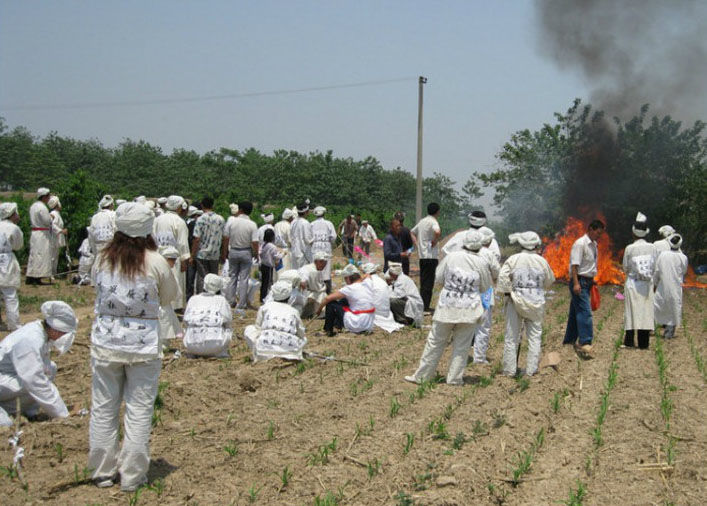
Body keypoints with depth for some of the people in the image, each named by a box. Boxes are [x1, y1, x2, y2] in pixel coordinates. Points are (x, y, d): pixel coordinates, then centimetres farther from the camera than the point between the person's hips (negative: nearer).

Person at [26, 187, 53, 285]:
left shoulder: (33, 206, 13)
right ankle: (37, 278, -6)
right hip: (43, 234, -9)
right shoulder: (42, 207, -17)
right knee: (41, 255, -6)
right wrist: (51, 217, 2)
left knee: (34, 254, 11)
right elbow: (47, 221, -19)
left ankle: (29, 278, 12)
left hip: (34, 232, 9)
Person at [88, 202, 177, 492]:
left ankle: (102, 472, 22)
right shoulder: (155, 262, -11)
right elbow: (169, 297, 3)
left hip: (105, 341, 3)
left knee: (103, 408, 12)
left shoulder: (103, 258, -3)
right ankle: (132, 476, 13)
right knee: (139, 411, 7)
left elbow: (98, 291, 10)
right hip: (143, 343, -2)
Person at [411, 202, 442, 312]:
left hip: (422, 255, 8)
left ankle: (422, 305, 18)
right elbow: (437, 232, -34)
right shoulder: (433, 221, -13)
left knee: (423, 281, 13)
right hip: (431, 256, -8)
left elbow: (412, 232, 26)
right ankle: (426, 306, -3)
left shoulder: (422, 221, 13)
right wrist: (435, 241, -17)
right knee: (429, 282, -4)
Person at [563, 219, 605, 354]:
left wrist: (591, 281, 24)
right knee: (585, 312, -15)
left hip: (587, 282, 9)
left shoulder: (593, 245, 15)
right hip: (579, 281, -9)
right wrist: (576, 283, -25)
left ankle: (569, 340, 23)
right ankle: (585, 342, -19)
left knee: (576, 311, 15)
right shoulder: (580, 244, -14)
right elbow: (574, 265, -19)